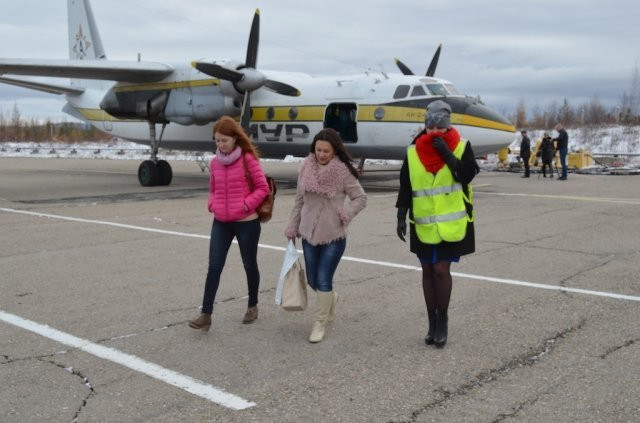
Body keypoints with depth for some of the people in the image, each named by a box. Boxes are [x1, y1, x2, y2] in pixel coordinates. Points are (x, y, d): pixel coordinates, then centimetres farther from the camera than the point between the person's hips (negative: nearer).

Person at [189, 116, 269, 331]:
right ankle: (206, 314, 0)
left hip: (246, 222, -4)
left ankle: (253, 306, 32)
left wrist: (246, 205, -16)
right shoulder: (215, 162, 6)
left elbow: (262, 187, -7)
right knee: (214, 267, -2)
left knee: (249, 265, 12)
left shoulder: (247, 159, -10)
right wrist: (212, 205, 0)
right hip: (221, 222, 4)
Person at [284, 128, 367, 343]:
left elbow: (361, 198, -2)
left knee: (324, 281, -4)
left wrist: (345, 214, -16)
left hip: (333, 236, -4)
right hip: (309, 234, 4)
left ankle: (319, 324, 12)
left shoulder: (343, 172, -11)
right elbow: (299, 200, 9)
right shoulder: (306, 168, 0)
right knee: (312, 280, 14)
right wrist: (293, 227, 10)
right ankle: (331, 299, 46)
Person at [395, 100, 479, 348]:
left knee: (441, 270, -6)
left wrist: (447, 154, -20)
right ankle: (432, 323, 22)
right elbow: (405, 188, 5)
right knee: (428, 271, 9)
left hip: (452, 223, -2)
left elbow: (467, 176, -17)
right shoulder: (413, 152, 1)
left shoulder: (462, 147, -3)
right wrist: (401, 216, 0)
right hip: (423, 225, 3)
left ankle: (442, 321, 13)